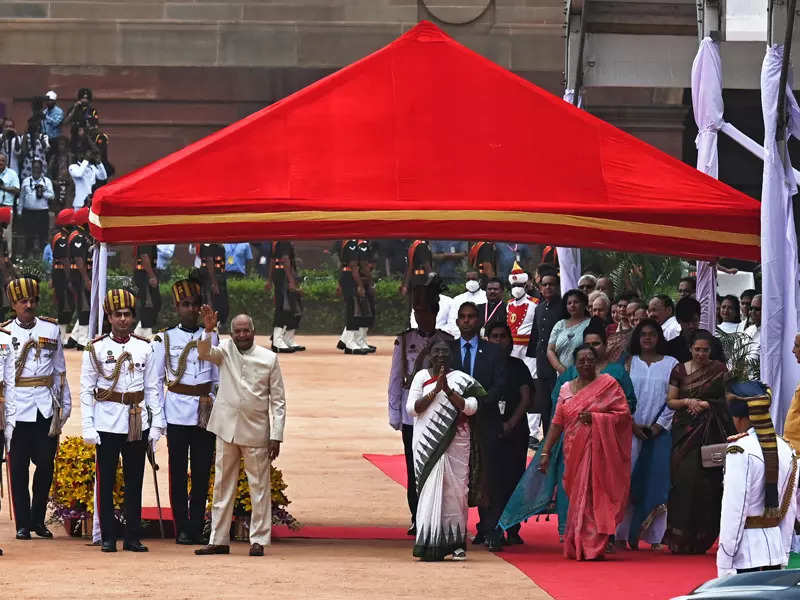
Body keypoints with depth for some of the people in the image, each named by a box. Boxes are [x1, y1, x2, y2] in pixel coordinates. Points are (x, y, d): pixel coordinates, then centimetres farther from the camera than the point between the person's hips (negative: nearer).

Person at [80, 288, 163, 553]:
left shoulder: (145, 348, 7)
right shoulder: (95, 349, 0)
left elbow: (152, 389, 9)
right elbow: (86, 391, 0)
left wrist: (156, 425, 4)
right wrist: (88, 428, -7)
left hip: (138, 424, 2)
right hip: (107, 424, -2)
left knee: (135, 481, 5)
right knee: (106, 482, 1)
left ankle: (133, 537, 11)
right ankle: (108, 538, 6)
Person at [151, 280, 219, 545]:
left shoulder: (211, 338, 10)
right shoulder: (164, 340, 3)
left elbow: (219, 377, 15)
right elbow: (156, 380, 5)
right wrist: (158, 417, -1)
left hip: (206, 413, 2)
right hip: (178, 414, -2)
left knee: (202, 473, 3)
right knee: (178, 473, 0)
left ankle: (197, 528, 8)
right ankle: (182, 529, 5)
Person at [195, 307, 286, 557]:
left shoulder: (269, 358, 2)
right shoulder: (225, 351, 6)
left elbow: (278, 401, 2)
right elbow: (204, 353, -15)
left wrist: (276, 436, -4)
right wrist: (208, 330, -32)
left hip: (256, 432, -2)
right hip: (227, 429, 2)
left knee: (259, 487, 0)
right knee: (222, 486, 6)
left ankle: (258, 540, 6)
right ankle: (219, 540, 11)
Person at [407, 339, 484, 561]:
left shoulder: (461, 379, 7)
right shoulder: (422, 377, 9)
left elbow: (471, 407, -6)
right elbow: (411, 407, -1)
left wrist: (448, 391, -16)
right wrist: (435, 391, -12)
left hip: (455, 442, 0)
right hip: (427, 442, 0)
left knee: (455, 490, -1)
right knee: (430, 490, -7)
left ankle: (456, 542, 7)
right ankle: (430, 544, -9)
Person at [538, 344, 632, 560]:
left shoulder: (608, 384, 1)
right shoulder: (566, 389, 12)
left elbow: (624, 414, -3)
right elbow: (557, 422, 11)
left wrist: (594, 418, -14)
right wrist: (545, 452, 6)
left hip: (599, 451, -4)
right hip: (574, 451, 4)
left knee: (594, 496, -8)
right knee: (577, 498, 4)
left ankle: (593, 547, -8)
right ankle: (576, 547, 11)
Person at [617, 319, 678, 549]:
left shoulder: (670, 364, 7)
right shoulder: (630, 363, 10)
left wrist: (659, 425, -6)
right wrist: (632, 424, -5)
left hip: (659, 431, 0)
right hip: (632, 429, 0)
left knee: (657, 482, -3)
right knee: (628, 481, -5)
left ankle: (654, 537, 1)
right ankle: (624, 534, -3)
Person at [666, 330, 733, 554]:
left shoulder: (719, 370, 5)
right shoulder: (680, 370, 8)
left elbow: (727, 400, 3)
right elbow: (671, 401, 8)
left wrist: (705, 404, -10)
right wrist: (687, 401, -10)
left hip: (710, 433, -1)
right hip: (685, 432, 1)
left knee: (707, 483, -6)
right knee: (684, 480, -7)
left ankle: (701, 540, -1)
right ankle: (681, 541, -4)